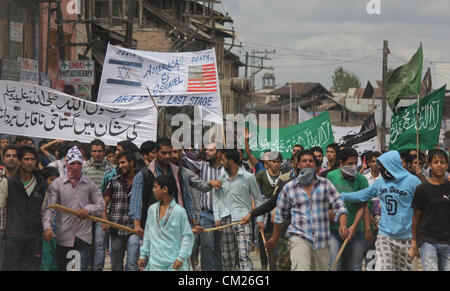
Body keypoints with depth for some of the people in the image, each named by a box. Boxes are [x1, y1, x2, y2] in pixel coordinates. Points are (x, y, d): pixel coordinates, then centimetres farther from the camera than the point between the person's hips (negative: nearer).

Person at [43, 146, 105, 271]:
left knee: (82, 268, -9)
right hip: (63, 236, 0)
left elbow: (101, 205, 7)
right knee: (63, 268, 9)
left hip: (83, 236, 0)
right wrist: (47, 227, -18)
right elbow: (50, 208, -2)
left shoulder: (90, 184, 8)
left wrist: (88, 209, -14)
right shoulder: (57, 184, 4)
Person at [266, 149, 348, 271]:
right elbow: (280, 214, 15)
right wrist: (275, 237, 21)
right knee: (300, 268, -23)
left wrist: (343, 224, -20)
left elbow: (338, 205, -1)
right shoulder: (289, 188, 5)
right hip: (299, 237, -2)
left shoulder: (325, 184, 5)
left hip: (322, 239, 2)